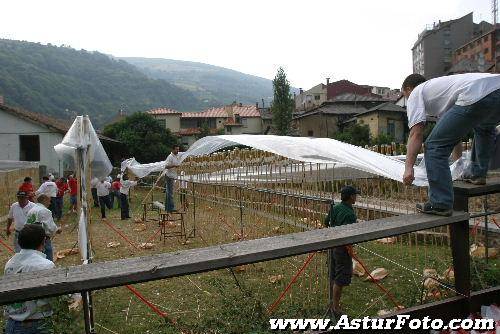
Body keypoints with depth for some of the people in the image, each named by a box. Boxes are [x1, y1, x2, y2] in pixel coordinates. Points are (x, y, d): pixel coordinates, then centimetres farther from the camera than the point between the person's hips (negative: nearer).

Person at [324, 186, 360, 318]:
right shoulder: (349, 214, -23)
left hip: (332, 246, 9)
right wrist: (349, 248, -13)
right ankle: (336, 308, 10)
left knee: (335, 277, 19)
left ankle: (334, 303, 32)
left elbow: (326, 223, 12)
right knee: (341, 279, 2)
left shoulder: (335, 208, 2)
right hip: (342, 249, -9)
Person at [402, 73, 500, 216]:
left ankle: (440, 204, 1)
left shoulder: (415, 93, 18)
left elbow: (416, 133, 2)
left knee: (434, 146, 0)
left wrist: (408, 167, -1)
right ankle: (478, 173, 38)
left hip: (477, 96, -9)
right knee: (485, 129, 42)